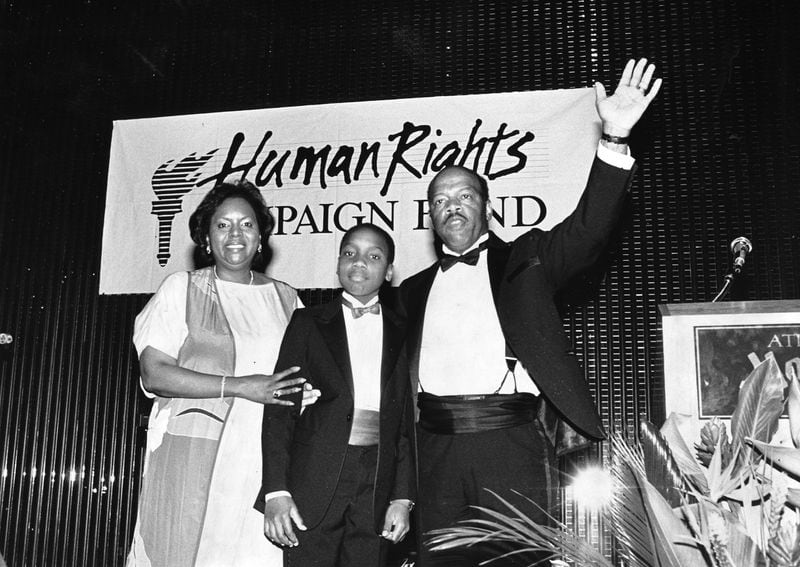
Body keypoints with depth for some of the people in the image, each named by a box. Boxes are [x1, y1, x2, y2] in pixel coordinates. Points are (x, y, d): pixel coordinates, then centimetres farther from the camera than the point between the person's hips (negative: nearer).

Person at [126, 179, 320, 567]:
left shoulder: (284, 297, 12)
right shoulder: (182, 288, 2)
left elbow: (300, 375, 19)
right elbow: (154, 375, -8)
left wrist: (310, 390, -4)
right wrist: (239, 386, -15)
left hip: (263, 461, 3)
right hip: (192, 457, -2)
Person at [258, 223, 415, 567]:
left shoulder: (402, 335, 11)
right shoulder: (308, 323, 6)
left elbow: (407, 423, 9)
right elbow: (279, 411, 0)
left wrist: (402, 498, 2)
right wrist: (276, 491, -8)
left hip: (377, 486, 2)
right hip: (315, 481, -1)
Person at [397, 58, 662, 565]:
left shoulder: (524, 259, 10)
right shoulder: (415, 290, 17)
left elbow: (589, 228, -6)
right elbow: (399, 379, 17)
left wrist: (615, 139, -18)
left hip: (512, 445, -3)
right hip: (438, 447, 3)